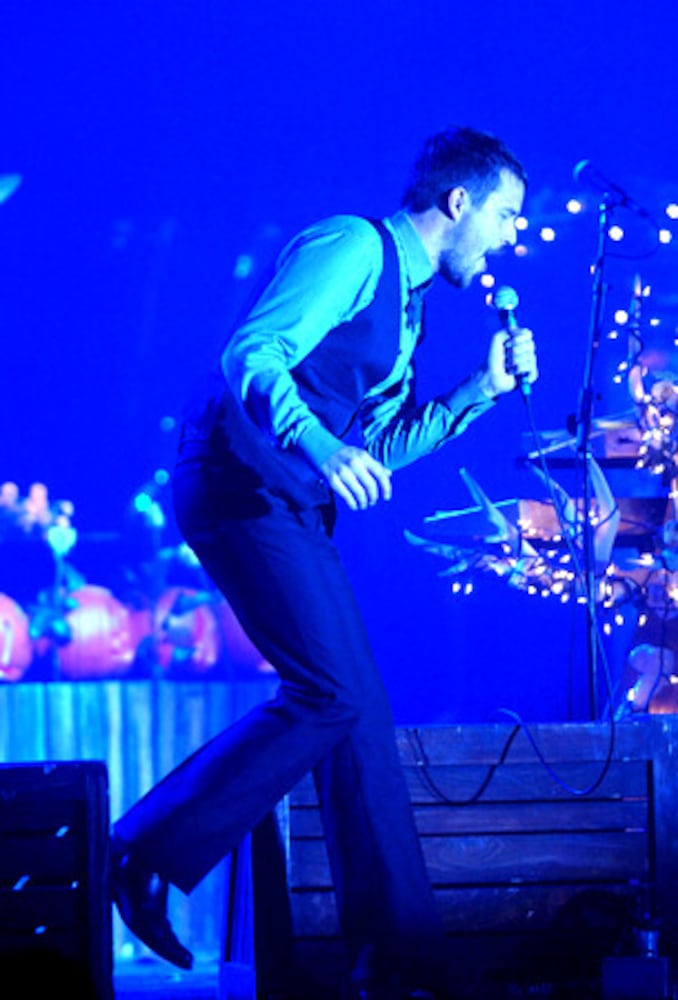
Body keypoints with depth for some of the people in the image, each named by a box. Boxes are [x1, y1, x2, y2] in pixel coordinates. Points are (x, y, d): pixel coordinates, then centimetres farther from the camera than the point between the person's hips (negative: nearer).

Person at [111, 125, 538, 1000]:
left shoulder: (406, 301, 21)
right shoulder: (352, 248, -9)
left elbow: (380, 446, 21)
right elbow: (251, 353, -21)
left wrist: (483, 389, 12)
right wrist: (322, 449, -35)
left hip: (291, 504, 10)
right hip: (243, 489, -10)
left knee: (359, 714, 5)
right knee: (329, 693, -18)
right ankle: (145, 857, -10)